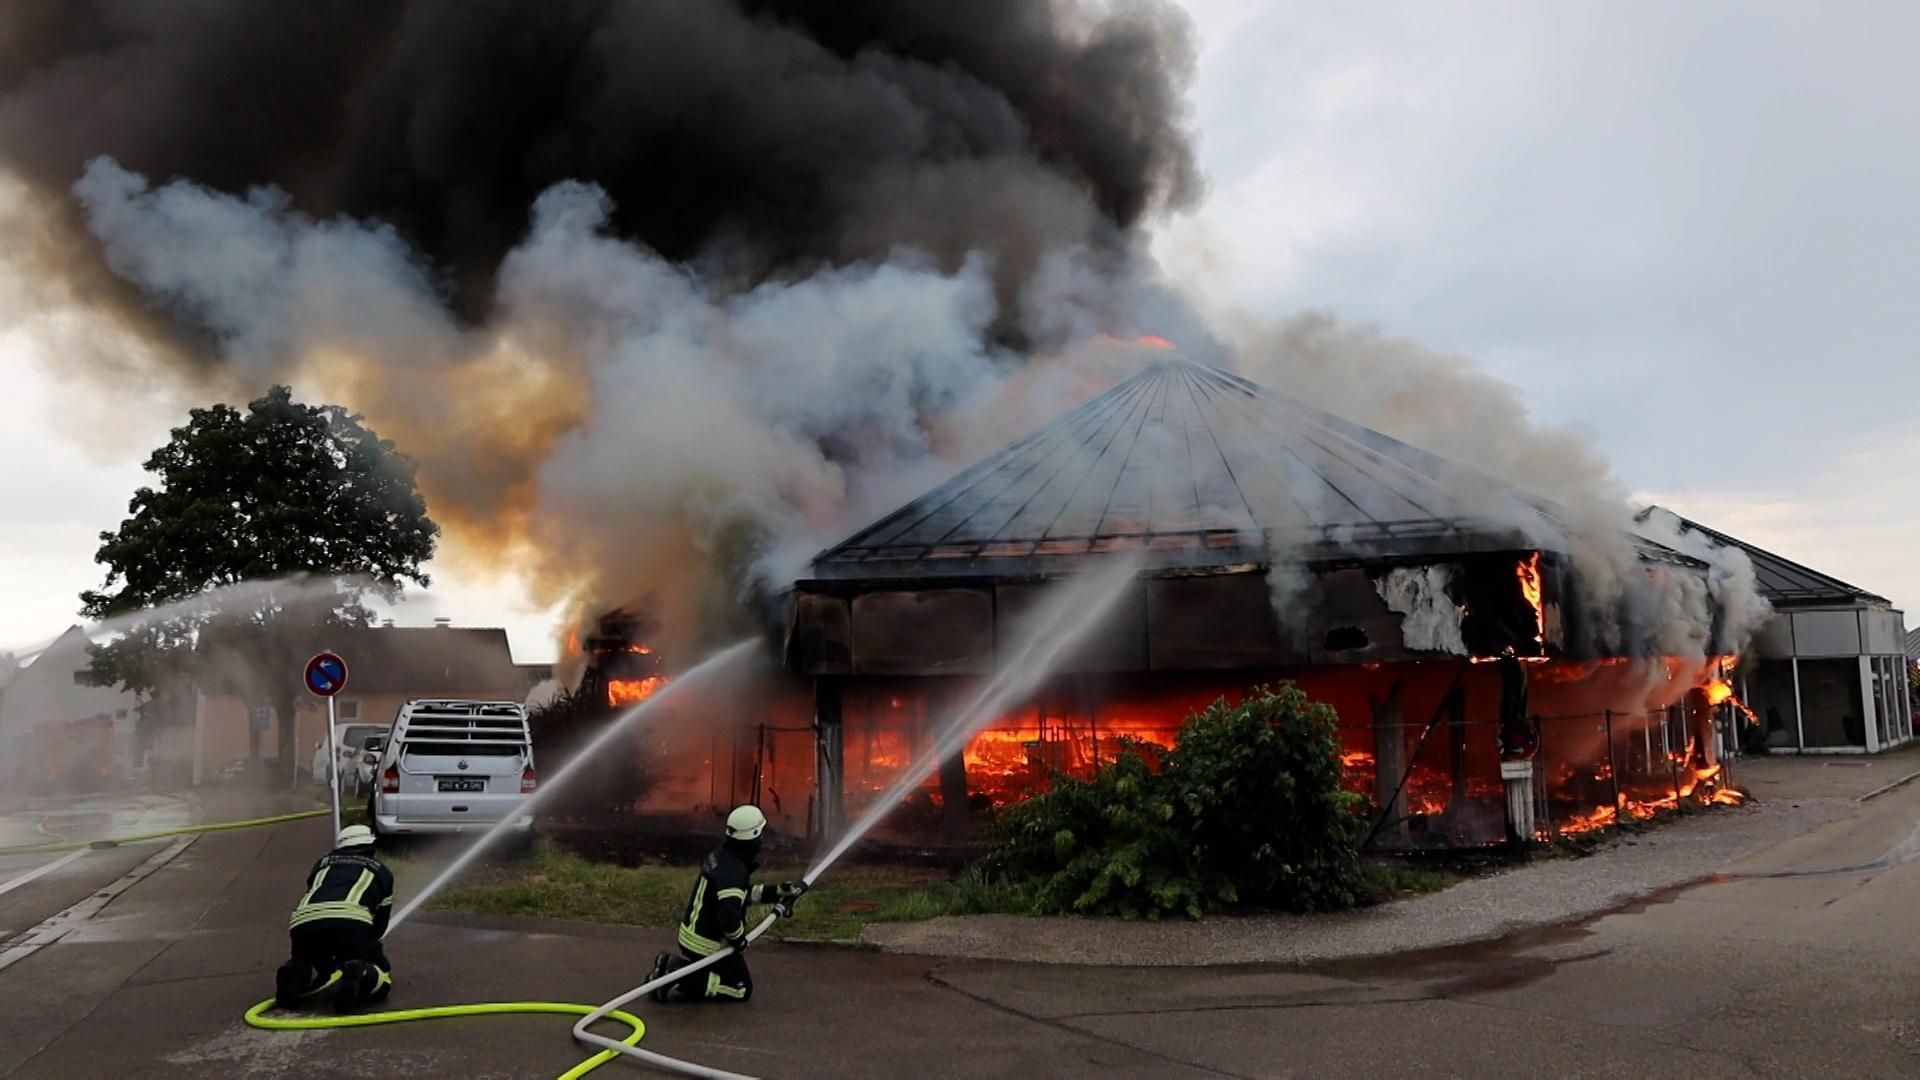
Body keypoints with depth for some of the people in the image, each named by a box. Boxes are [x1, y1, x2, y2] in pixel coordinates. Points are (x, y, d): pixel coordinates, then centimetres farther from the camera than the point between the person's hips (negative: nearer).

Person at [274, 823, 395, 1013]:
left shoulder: (323, 862, 38)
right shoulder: (381, 870, 32)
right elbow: (380, 924, 34)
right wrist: (359, 944, 54)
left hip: (303, 921, 3)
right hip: (352, 922, -3)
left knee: (316, 969, 31)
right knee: (381, 977, 12)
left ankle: (296, 974, -4)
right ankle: (357, 976, -22)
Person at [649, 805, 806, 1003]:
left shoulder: (721, 855, 4)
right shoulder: (734, 871, -26)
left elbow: (744, 893, 16)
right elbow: (729, 915, -35)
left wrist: (780, 891, 13)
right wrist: (739, 941, -16)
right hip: (708, 946, -9)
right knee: (742, 989, 5)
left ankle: (673, 965, 10)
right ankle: (680, 977, -7)